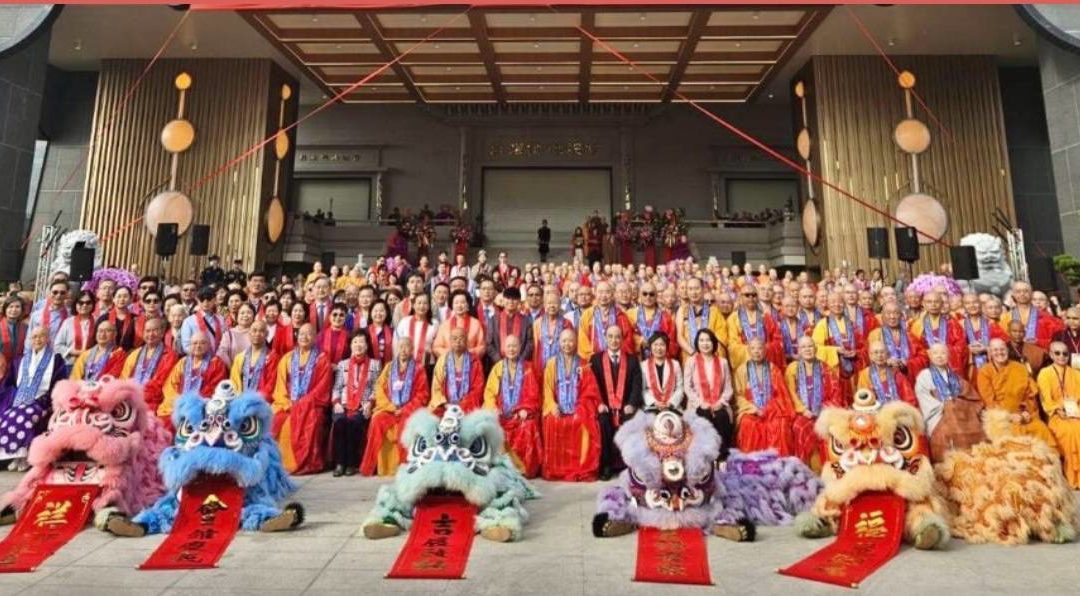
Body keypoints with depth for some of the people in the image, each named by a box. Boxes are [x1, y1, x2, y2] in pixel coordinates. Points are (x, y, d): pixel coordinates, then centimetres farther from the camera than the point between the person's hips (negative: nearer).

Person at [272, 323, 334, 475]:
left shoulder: (322, 360, 4)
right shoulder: (287, 358, 17)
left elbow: (322, 388, -4)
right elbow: (281, 385, 9)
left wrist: (302, 404, -13)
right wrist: (288, 404, -8)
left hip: (311, 405, -3)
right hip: (288, 404, 4)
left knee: (310, 420, -33)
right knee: (275, 420, -24)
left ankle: (306, 463, -26)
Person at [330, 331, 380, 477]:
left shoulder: (375, 364, 13)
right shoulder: (342, 364, 20)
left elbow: (376, 388, 5)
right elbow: (337, 387, 12)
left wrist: (370, 403, -11)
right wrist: (336, 403, -5)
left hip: (364, 405, -2)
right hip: (344, 404, 2)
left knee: (354, 421, -33)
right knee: (339, 421, -31)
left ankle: (353, 463, -21)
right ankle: (339, 463, -22)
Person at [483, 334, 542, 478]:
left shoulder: (528, 367, 10)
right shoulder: (498, 367, 15)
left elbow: (533, 393, 2)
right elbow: (489, 391, 8)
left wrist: (525, 409, -14)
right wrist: (493, 408, -11)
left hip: (521, 413, -1)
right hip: (501, 413, 2)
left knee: (528, 428, -32)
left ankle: (523, 467, -20)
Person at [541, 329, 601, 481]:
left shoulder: (583, 365, 12)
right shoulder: (552, 363, 11)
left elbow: (589, 390, 4)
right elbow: (548, 389, 4)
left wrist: (580, 408, -12)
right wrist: (553, 406, -13)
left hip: (578, 408, 0)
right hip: (558, 408, 0)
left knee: (584, 423, -30)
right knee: (553, 423, -31)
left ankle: (582, 470, -20)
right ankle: (555, 470, -20)